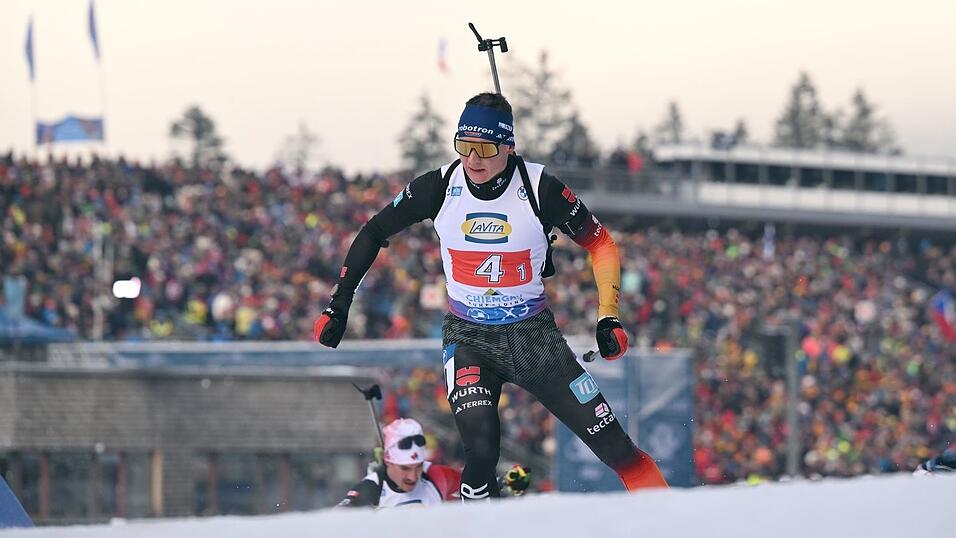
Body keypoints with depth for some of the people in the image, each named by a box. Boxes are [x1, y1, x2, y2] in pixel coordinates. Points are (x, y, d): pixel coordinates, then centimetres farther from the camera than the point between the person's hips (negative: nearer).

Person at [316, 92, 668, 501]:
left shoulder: (540, 188, -15)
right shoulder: (440, 187, -11)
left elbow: (599, 244, -1)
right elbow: (373, 234, 3)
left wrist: (609, 317, -8)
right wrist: (338, 306, 0)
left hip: (533, 334, 0)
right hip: (467, 337, 0)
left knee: (613, 444, -4)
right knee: (481, 449, -24)